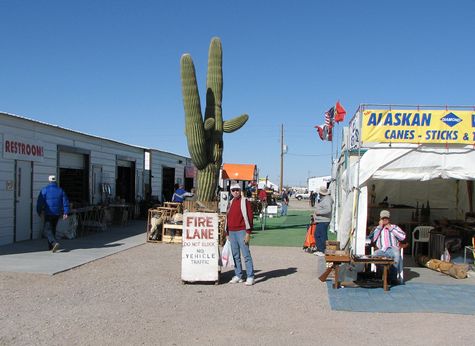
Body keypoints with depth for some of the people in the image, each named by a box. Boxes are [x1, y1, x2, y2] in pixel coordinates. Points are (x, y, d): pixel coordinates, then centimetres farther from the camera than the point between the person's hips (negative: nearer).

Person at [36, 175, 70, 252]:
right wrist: (65, 213, 3)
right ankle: (50, 246, 25)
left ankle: (55, 243, -27)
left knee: (47, 230, -4)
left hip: (48, 213, -4)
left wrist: (39, 212, 5)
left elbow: (40, 202, -6)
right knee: (53, 229, 18)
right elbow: (65, 202, 3)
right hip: (57, 213, 5)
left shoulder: (44, 190, -5)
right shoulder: (60, 190, 6)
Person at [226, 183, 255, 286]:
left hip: (241, 231, -7)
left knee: (246, 254, -6)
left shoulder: (245, 201, -5)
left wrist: (248, 233, -16)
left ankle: (250, 277, -2)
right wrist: (227, 233, 17)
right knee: (235, 255, 10)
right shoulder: (231, 203, 16)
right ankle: (238, 276, 19)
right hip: (231, 232, 7)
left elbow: (249, 216, -11)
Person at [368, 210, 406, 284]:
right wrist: (380, 227, 5)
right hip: (381, 250, 1)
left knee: (396, 254, -38)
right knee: (374, 255, -34)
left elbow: (403, 237, 6)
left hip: (392, 248, -1)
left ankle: (393, 277, -27)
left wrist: (391, 229, 3)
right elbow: (372, 239, 4)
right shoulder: (377, 228, 24)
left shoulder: (394, 227, 23)